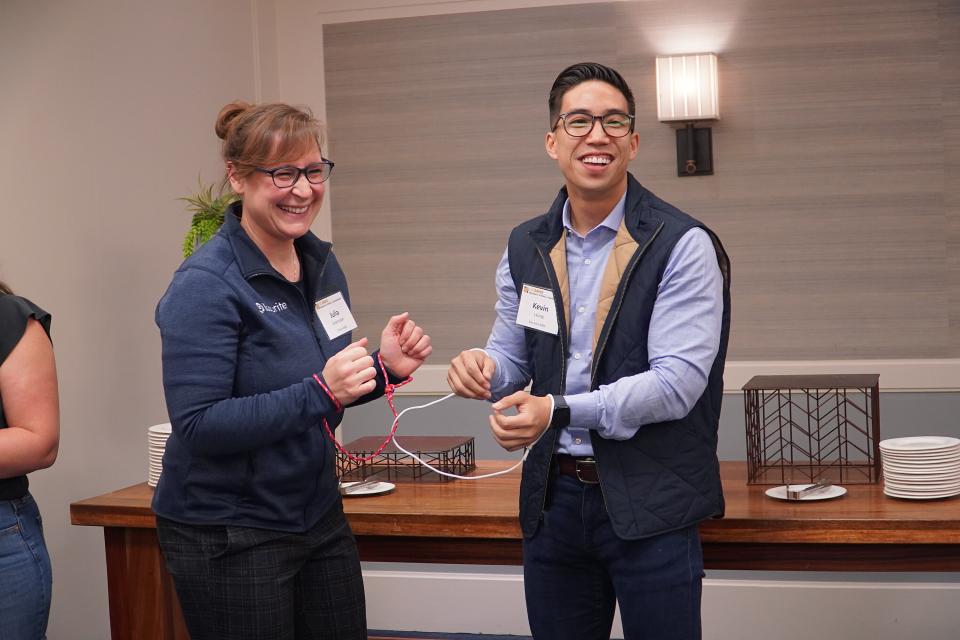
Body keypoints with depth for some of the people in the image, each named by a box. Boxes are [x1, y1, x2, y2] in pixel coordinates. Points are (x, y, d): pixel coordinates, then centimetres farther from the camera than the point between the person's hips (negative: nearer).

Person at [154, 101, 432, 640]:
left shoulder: (321, 264, 5)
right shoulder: (206, 284, -17)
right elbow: (196, 425, -23)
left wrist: (385, 368, -6)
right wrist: (319, 391, -29)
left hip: (319, 516, 7)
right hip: (230, 537, -7)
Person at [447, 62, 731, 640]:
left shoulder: (683, 245, -11)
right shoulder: (526, 248, 7)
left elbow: (677, 382, -18)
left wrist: (560, 411, -27)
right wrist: (484, 368, -10)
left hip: (650, 506, -5)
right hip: (554, 495, 5)